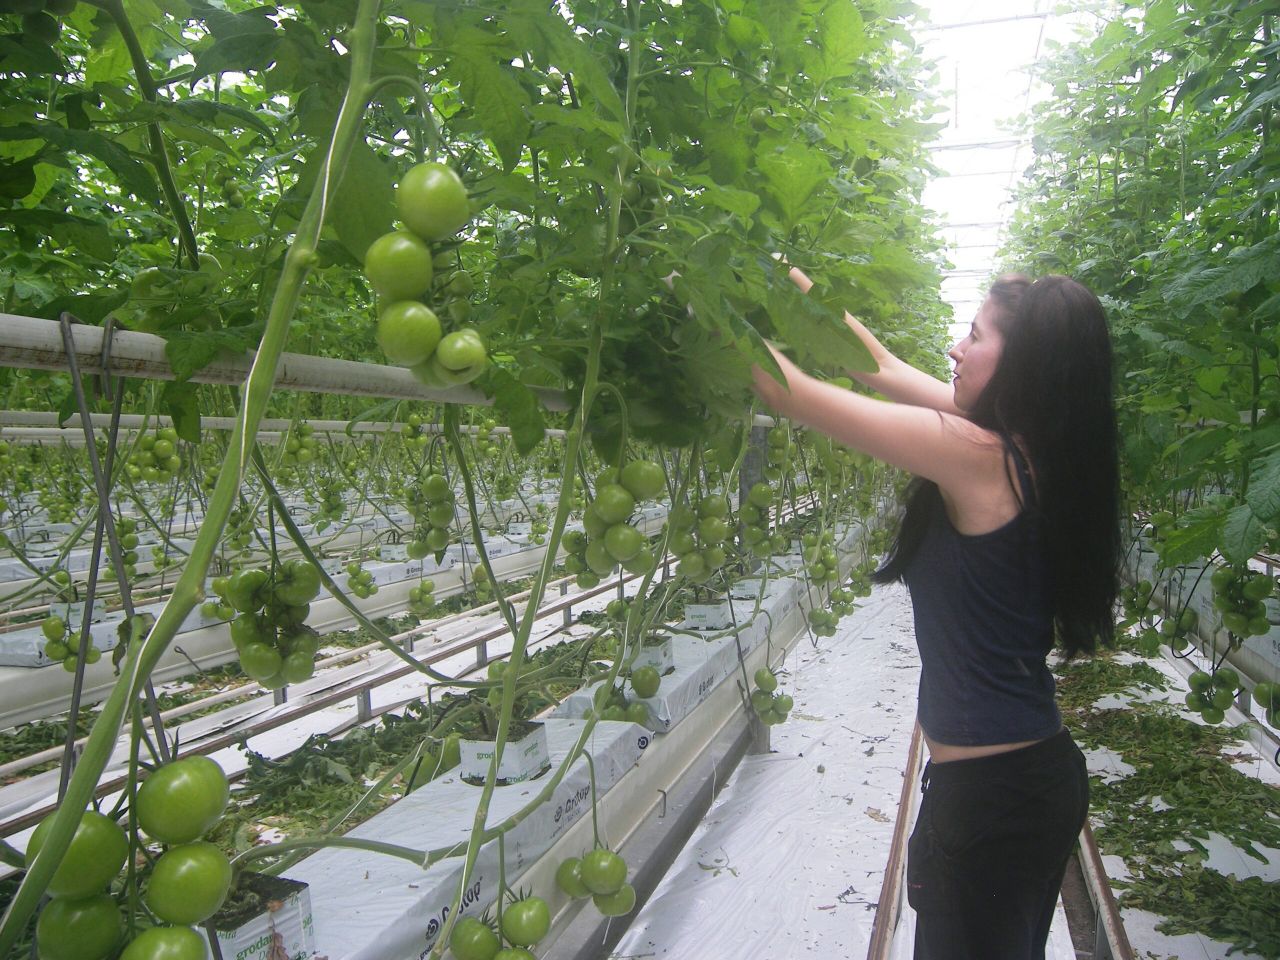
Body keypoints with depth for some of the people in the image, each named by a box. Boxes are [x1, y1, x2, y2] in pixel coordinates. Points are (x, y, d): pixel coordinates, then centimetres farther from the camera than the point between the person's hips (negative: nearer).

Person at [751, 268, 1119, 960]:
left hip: (987, 791, -9)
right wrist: (800, 287, 16)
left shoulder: (976, 454, -21)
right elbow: (884, 369, 12)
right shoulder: (1031, 446, 3)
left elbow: (787, 390, -19)